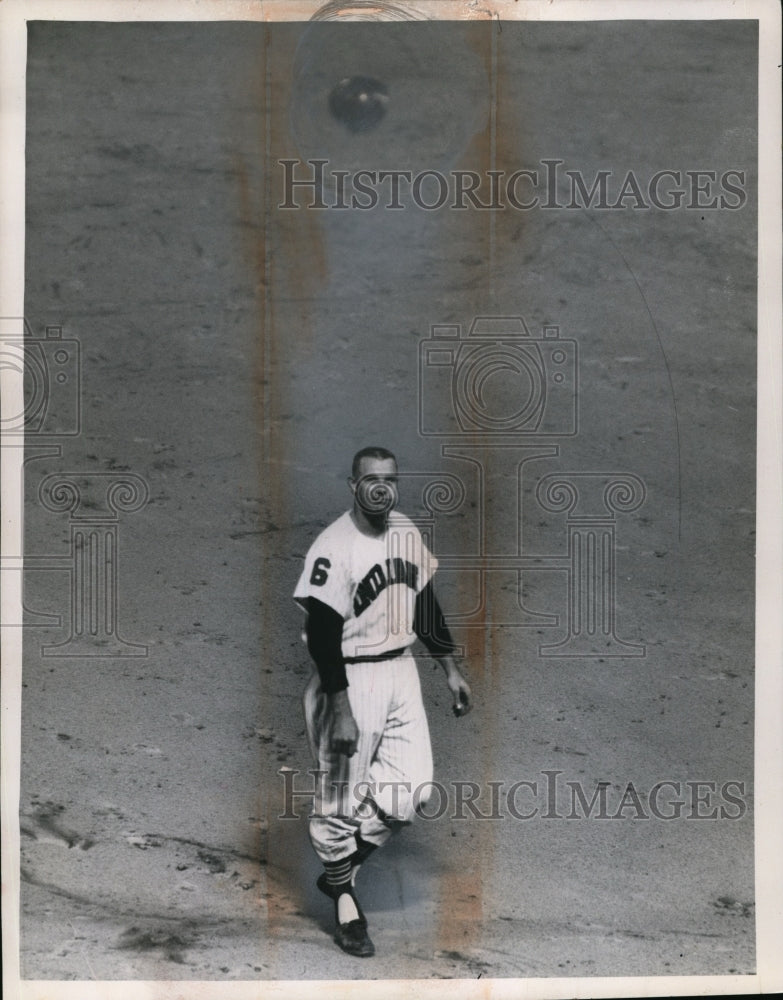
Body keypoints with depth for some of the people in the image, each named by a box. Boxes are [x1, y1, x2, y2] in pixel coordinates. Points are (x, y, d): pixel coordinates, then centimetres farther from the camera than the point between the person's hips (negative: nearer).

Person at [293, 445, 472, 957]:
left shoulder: (408, 532, 4)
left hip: (401, 672, 7)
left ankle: (341, 871, 27)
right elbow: (322, 635, -20)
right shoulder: (333, 547, -18)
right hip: (351, 680, -7)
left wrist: (451, 668, 16)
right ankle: (344, 899, 25)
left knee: (412, 789, 7)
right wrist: (340, 709, -23)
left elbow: (426, 603, 15)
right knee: (341, 797, 4)